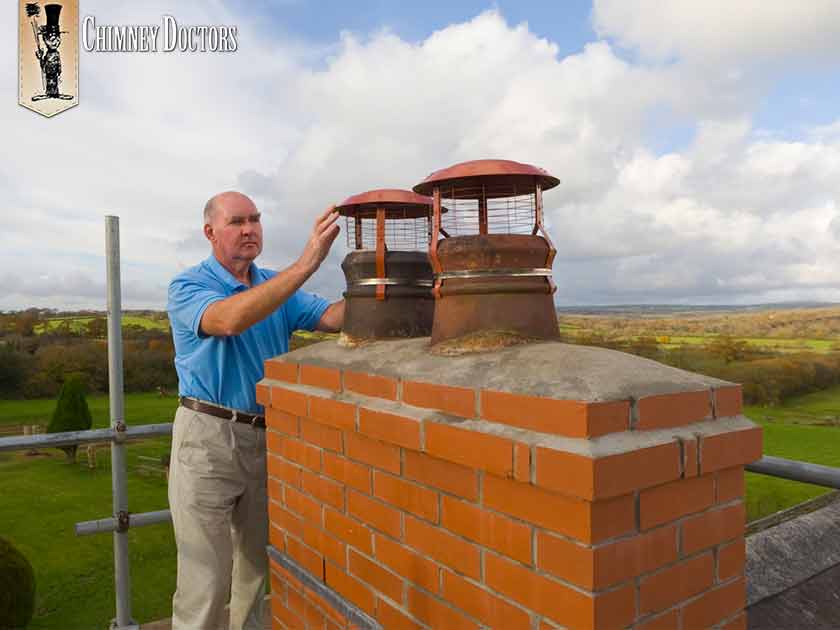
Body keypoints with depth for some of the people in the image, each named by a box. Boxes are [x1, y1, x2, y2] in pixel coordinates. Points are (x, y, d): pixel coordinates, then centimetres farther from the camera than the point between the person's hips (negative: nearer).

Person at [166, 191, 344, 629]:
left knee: (258, 565, 18)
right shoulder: (188, 287, -7)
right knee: (206, 575, 0)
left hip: (267, 438, 5)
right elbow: (229, 319, -29)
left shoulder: (276, 288, 10)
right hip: (208, 438, -5)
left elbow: (334, 317, -4)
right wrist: (305, 265, -36)